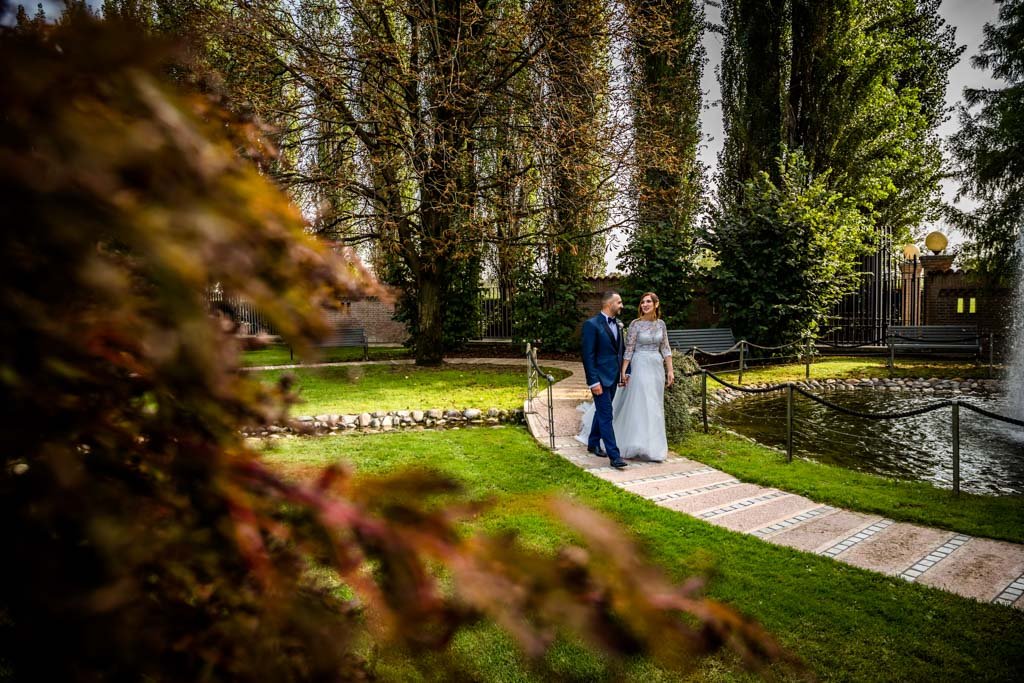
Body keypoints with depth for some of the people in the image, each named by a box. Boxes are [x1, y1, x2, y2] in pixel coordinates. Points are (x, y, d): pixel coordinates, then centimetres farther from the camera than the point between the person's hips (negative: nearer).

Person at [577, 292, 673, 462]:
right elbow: (628, 349, -8)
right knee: (639, 405, -4)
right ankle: (640, 445, 5)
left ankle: (652, 444, 21)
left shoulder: (661, 324, 7)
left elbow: (665, 348, 9)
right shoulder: (635, 324, -7)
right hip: (640, 367, -5)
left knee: (654, 406, 9)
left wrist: (670, 371, 4)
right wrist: (623, 371, -12)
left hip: (657, 367, 5)